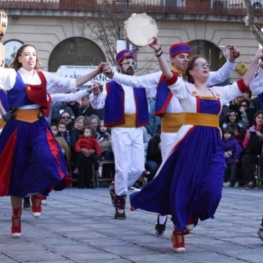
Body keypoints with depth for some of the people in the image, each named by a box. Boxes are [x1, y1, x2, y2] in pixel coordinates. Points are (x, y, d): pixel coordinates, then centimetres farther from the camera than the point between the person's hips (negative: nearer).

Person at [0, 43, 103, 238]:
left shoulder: (44, 77, 9)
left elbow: (72, 84, 11)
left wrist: (96, 72, 5)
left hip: (38, 127, 2)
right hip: (18, 128, -2)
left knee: (47, 162, -24)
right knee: (17, 172, 4)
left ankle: (37, 194, 6)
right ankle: (16, 217, 18)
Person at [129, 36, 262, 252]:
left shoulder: (219, 92, 17)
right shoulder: (185, 89, 2)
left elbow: (243, 85, 17)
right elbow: (169, 75, -14)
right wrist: (158, 52, -28)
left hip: (213, 143, 4)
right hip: (191, 142, -4)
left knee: (211, 189, -8)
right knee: (183, 187, -1)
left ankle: (187, 220, 16)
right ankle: (179, 232, 11)